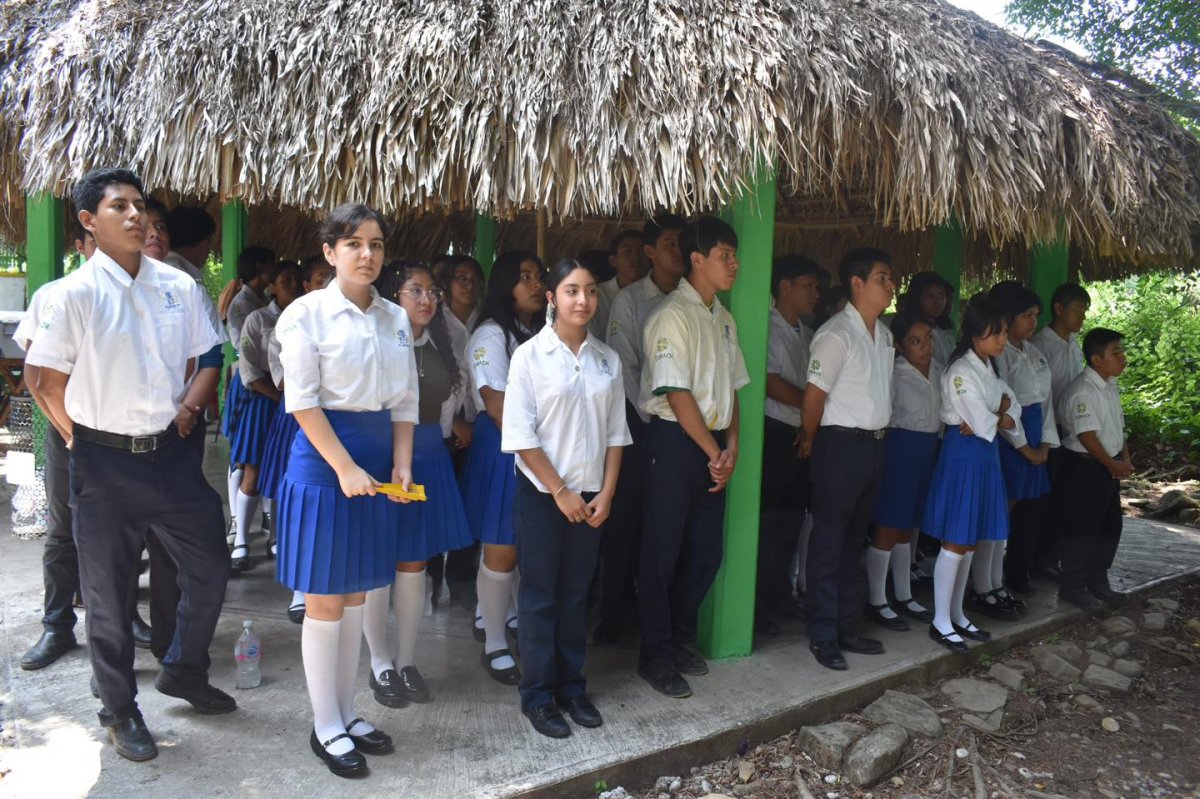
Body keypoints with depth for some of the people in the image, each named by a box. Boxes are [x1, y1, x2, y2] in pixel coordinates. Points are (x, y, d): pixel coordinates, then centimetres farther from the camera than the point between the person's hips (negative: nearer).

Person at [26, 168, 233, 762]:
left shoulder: (178, 286, 1)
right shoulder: (77, 294, -10)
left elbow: (202, 358, 14)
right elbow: (49, 383, -5)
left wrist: (189, 404, 0)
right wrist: (85, 440, -2)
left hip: (171, 451, 4)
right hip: (105, 462, -4)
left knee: (209, 568, 11)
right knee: (107, 591, 9)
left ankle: (184, 672, 36)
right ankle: (119, 709, 29)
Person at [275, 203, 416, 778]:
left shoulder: (396, 318, 9)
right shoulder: (307, 313, -6)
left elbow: (404, 399, 9)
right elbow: (302, 401, -11)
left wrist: (400, 464, -3)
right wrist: (346, 467, -17)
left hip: (379, 455, 5)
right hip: (324, 455, -5)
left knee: (356, 594, 13)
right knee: (326, 598, 2)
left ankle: (347, 713, 26)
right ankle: (326, 727, 16)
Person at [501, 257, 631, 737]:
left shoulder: (607, 360, 5)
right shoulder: (530, 356, -8)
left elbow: (615, 433, 7)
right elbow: (521, 435, -10)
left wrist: (606, 494, -1)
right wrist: (561, 491, -11)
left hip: (591, 496, 4)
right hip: (542, 494, -4)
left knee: (576, 594, 13)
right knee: (540, 597, 5)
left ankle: (571, 686, 27)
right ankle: (538, 695, 18)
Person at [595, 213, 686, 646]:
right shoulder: (630, 299, 1)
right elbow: (623, 365, -3)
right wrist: (649, 415, -8)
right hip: (638, 419, -2)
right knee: (625, 518, 1)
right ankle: (613, 613, 11)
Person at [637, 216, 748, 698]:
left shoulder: (724, 319, 13)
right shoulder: (672, 316, -12)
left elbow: (732, 387, 13)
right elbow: (677, 395, -16)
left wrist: (731, 445, 1)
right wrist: (714, 453, -11)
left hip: (714, 445, 8)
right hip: (676, 441, -7)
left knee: (707, 552, 12)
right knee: (663, 553, 2)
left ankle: (678, 641, 30)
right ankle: (656, 658, 16)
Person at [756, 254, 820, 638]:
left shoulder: (805, 335, 17)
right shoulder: (768, 329, -7)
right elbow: (770, 383, -16)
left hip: (803, 434, 8)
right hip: (775, 433, -8)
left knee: (792, 517, 12)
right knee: (768, 520, -3)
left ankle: (779, 592, 25)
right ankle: (758, 603, 6)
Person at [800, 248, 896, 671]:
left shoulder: (884, 334, 12)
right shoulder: (836, 334, -15)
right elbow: (814, 394, -13)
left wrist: (877, 437, 13)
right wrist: (810, 442, -3)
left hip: (874, 444, 8)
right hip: (841, 445, -8)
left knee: (852, 539, 15)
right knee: (829, 542, 0)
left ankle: (844, 625, 26)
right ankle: (822, 635, 10)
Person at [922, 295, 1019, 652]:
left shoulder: (988, 368, 12)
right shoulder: (962, 371, -16)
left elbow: (1014, 412, 8)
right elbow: (984, 424, -20)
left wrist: (992, 418, -11)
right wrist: (999, 413, 1)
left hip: (985, 453, 9)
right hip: (963, 455, -9)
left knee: (971, 542, 13)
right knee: (956, 542, -3)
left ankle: (957, 615, 23)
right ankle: (941, 622, 6)